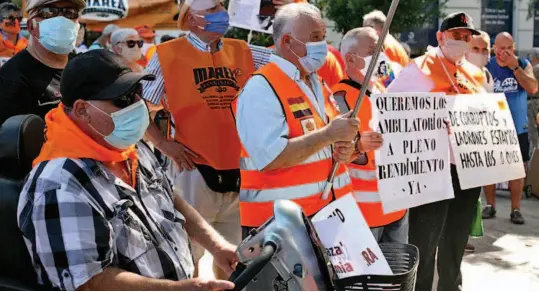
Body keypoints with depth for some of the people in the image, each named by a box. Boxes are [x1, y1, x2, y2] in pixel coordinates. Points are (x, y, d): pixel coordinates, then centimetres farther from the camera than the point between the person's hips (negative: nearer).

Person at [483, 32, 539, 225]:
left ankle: (515, 209, 11)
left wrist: (514, 67, -16)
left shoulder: (523, 64, 1)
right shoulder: (486, 67, -3)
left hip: (517, 128, 1)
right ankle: (490, 205, 18)